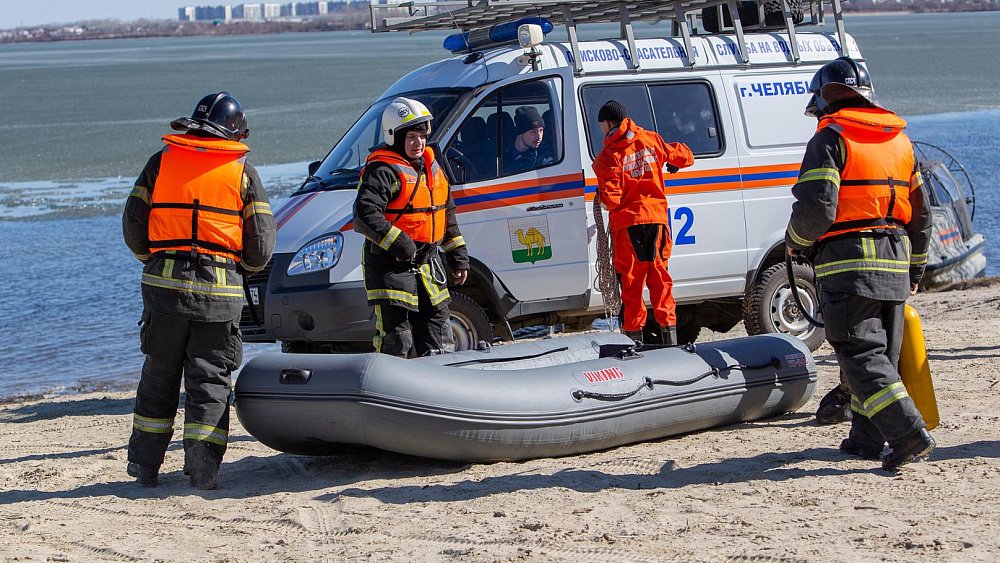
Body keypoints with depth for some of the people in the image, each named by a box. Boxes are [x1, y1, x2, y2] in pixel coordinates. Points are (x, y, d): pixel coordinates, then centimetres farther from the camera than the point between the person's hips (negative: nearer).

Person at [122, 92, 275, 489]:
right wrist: (243, 270, 22)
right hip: (220, 291, -2)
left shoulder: (161, 162, 8)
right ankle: (202, 467, -3)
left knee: (159, 373, 13)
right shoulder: (242, 171, 5)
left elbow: (133, 224, 8)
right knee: (210, 378, 5)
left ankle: (145, 466, 17)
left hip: (164, 283, 2)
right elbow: (262, 239, 3)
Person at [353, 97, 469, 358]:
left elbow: (448, 215, 22)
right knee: (396, 343, -7)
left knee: (438, 343, 13)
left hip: (428, 266, 8)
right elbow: (364, 215, -25)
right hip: (391, 267, -8)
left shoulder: (431, 166, 14)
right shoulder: (382, 171, -13)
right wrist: (399, 244, -28)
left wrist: (458, 257, 20)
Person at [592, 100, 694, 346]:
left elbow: (611, 199, -15)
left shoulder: (608, 156, -10)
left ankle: (634, 333, 5)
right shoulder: (651, 140, 4)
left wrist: (603, 193, 7)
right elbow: (683, 156, 14)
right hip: (657, 216, 4)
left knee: (631, 279, 4)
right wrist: (672, 164, 36)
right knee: (659, 275, 11)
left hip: (627, 222, -4)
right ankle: (668, 332, 9)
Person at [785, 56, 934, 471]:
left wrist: (795, 241, 5)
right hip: (895, 261, 7)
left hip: (848, 262, -7)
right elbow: (920, 212, 20)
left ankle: (909, 435, -19)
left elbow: (815, 208, -15)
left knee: (861, 355, -8)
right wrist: (915, 270, 27)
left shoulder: (830, 139, -6)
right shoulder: (899, 139, 17)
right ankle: (866, 437, 19)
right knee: (882, 354, 15)